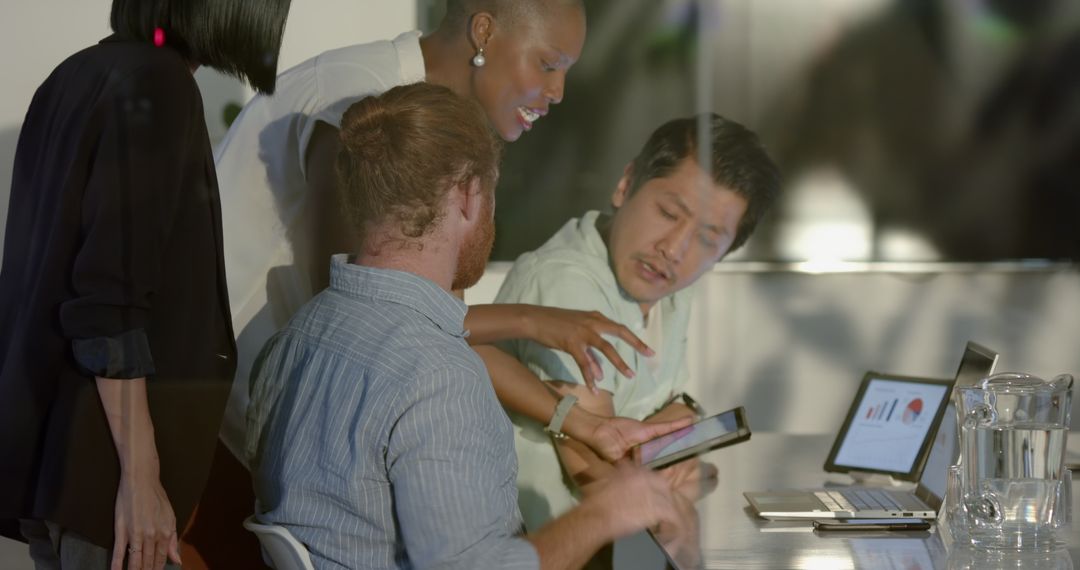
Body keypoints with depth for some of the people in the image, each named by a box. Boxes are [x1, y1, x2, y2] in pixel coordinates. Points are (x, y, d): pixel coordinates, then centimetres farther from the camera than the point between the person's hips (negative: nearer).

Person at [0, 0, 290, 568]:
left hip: (50, 439, 9)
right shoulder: (156, 86, -14)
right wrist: (140, 474, -20)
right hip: (101, 455, -9)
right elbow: (110, 304, -20)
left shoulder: (78, 75, 12)